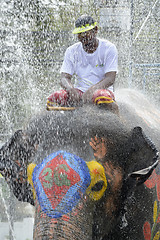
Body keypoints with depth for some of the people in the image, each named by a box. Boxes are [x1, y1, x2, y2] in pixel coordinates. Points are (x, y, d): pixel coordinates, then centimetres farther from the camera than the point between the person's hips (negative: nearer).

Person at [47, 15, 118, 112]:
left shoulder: (109, 48, -2)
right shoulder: (72, 51, 8)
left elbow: (110, 79, -11)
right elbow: (65, 77, 2)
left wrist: (91, 90, -29)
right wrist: (71, 89, -24)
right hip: (79, 92, 3)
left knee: (102, 97, -40)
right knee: (55, 97, -27)